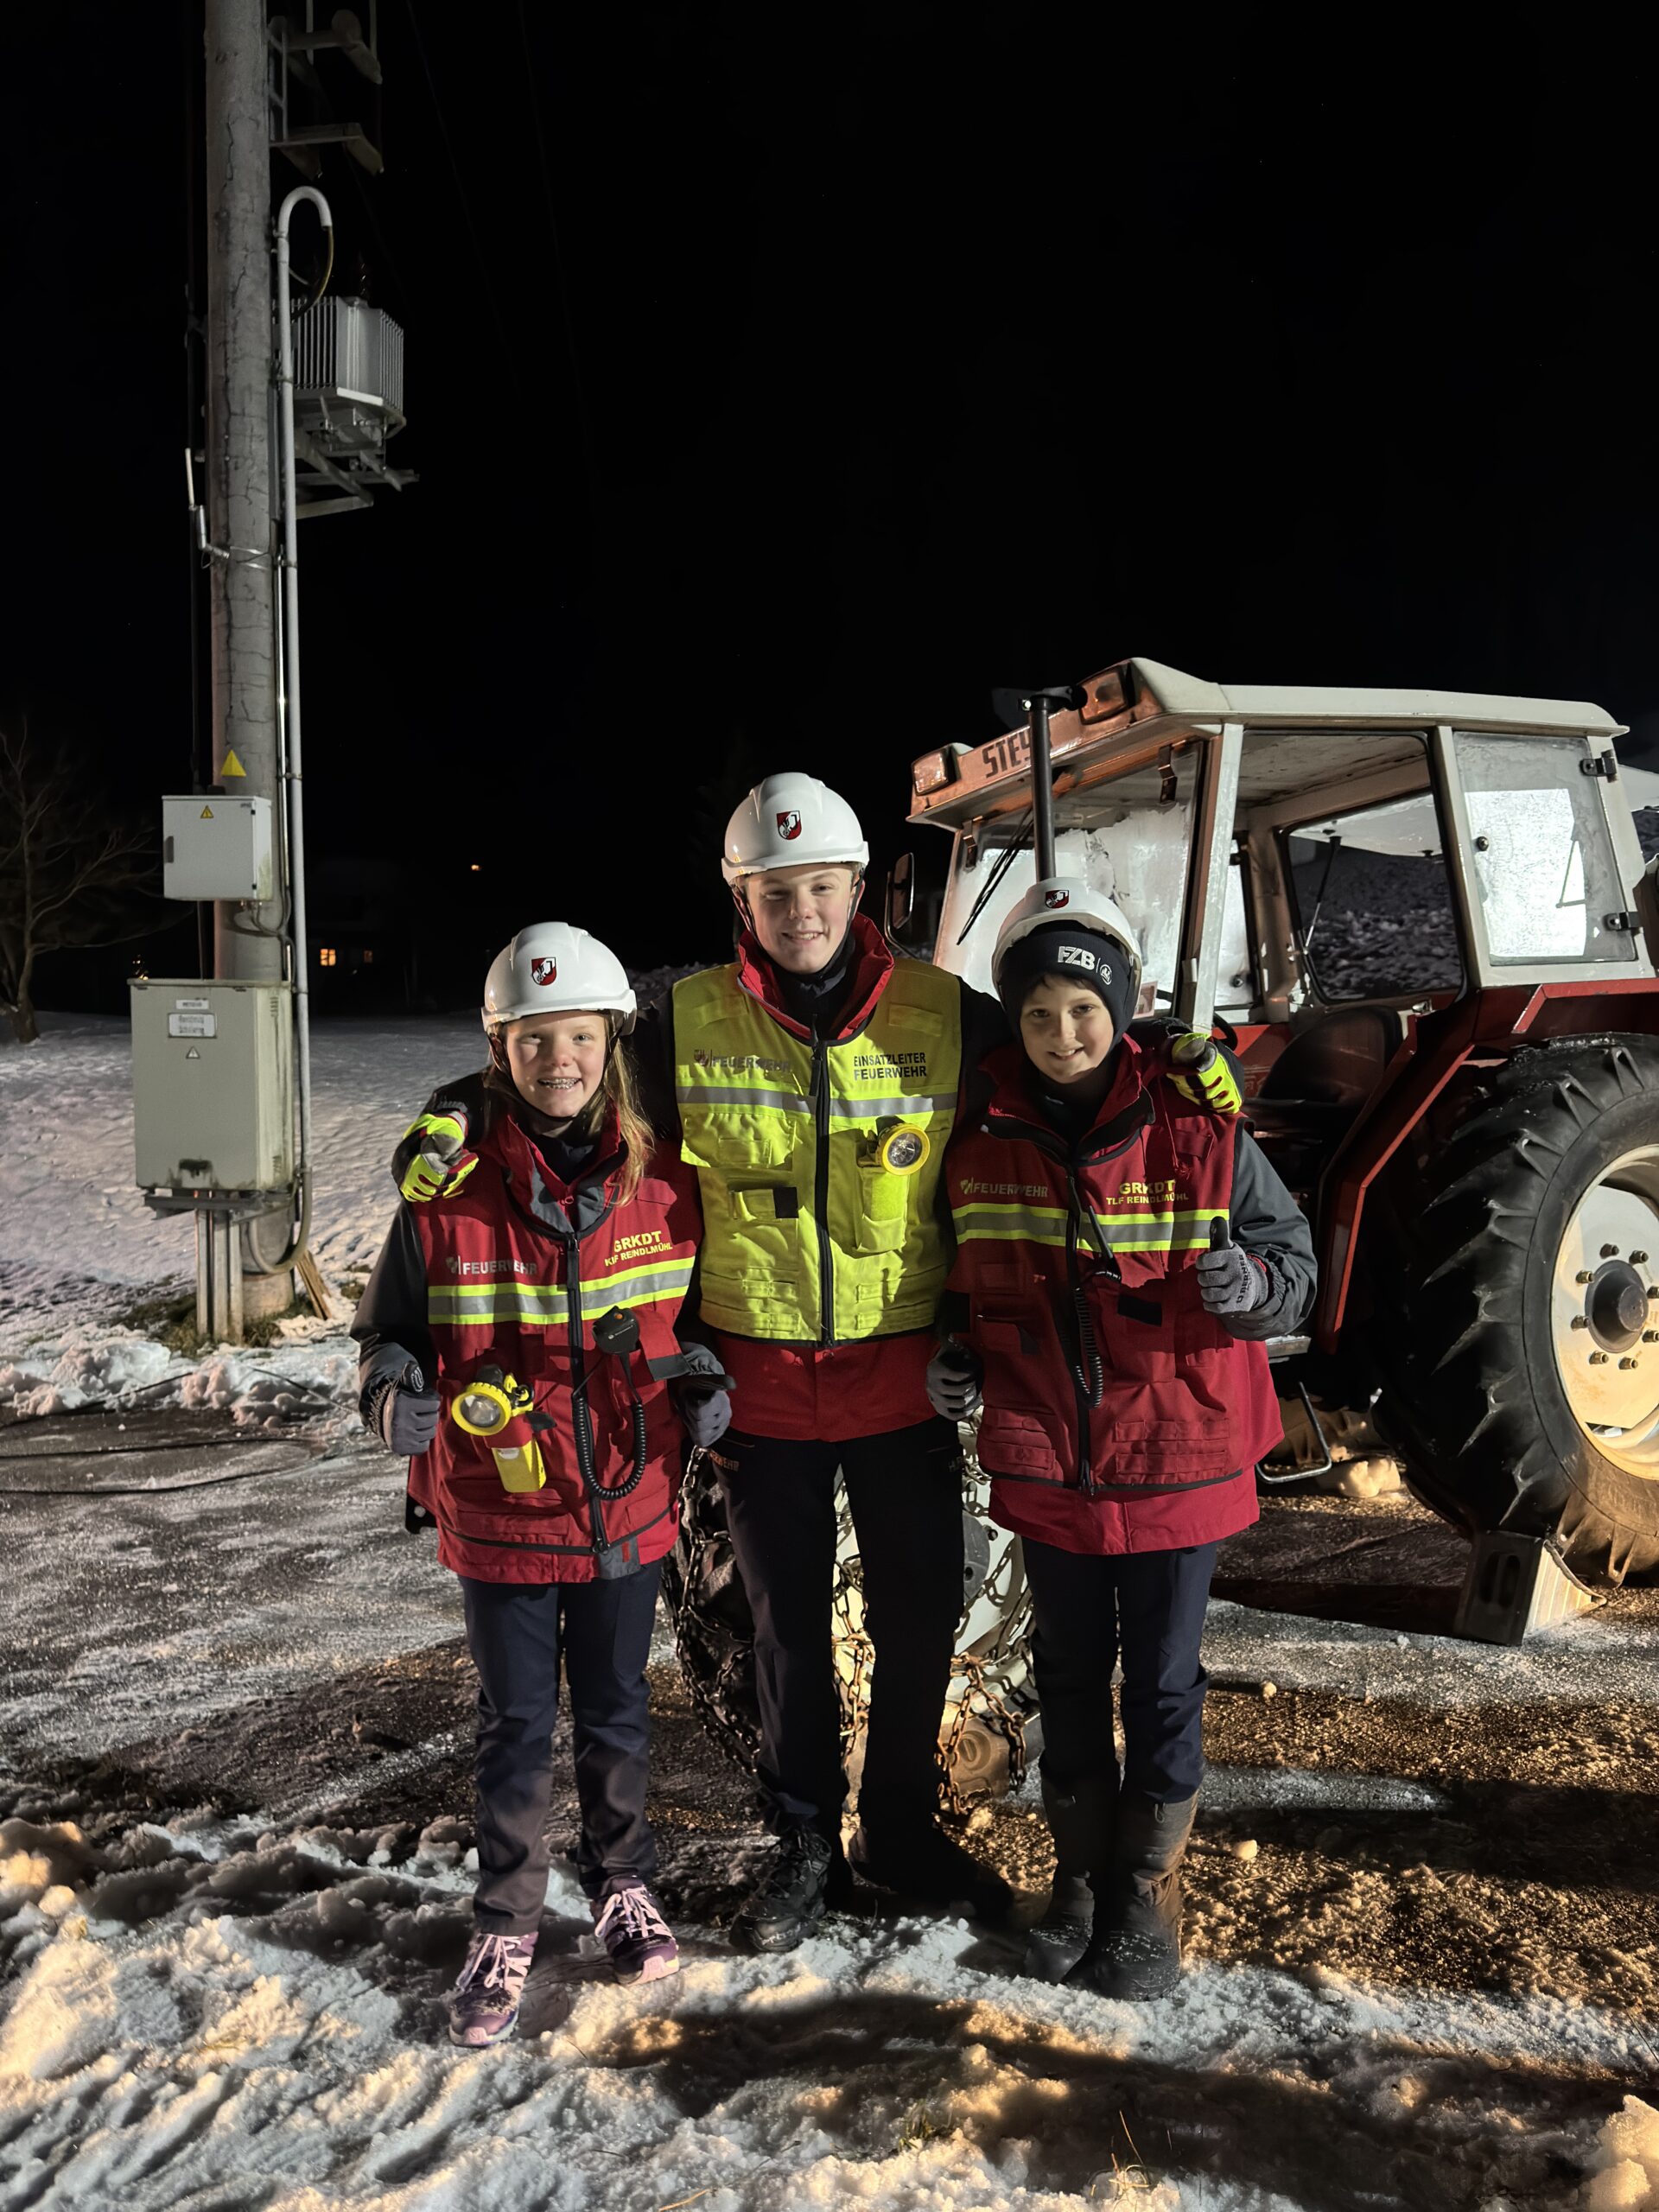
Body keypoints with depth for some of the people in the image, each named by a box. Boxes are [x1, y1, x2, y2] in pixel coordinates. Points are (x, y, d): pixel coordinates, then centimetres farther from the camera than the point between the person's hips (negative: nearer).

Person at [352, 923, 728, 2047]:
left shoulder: (665, 1185, -6)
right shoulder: (449, 1191, -12)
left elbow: (693, 1314, 9)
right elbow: (389, 1327, -2)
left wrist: (697, 1373, -10)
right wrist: (397, 1391, -22)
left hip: (627, 1504, 2)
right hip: (499, 1510, -1)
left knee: (617, 1712, 19)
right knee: (517, 1726, 13)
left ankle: (625, 1885, 42)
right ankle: (506, 1928, 33)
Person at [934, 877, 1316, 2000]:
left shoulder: (1198, 1127, -12)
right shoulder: (985, 1135, -2)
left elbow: (1295, 1258, -6)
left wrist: (1254, 1285, -27)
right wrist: (961, 1354, -5)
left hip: (1176, 1457, -2)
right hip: (1046, 1463, 3)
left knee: (1161, 1682, 11)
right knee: (1070, 1672, 17)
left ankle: (1150, 1895, 30)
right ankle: (1081, 1875, 37)